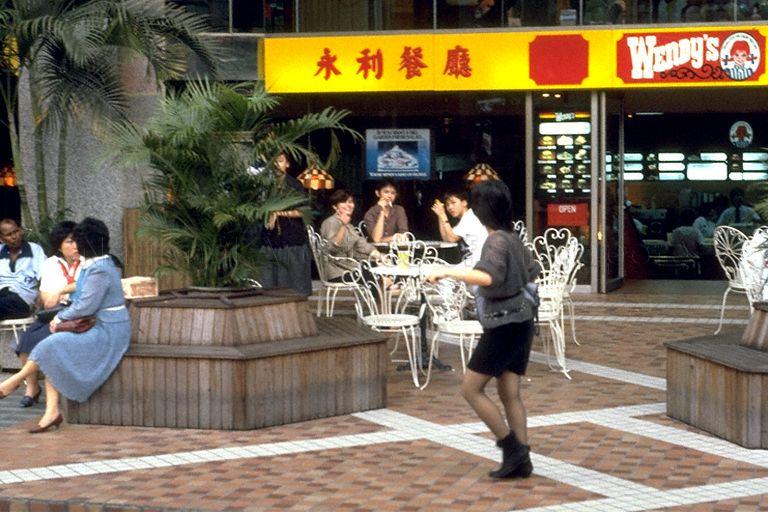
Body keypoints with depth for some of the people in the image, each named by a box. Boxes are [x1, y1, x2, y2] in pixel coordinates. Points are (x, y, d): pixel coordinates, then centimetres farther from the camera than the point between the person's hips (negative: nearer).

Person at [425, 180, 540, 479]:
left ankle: (511, 448, -2)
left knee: (471, 389, -1)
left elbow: (488, 277, -33)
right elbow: (532, 273, 24)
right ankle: (521, 461, 9)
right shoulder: (514, 239, 10)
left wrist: (448, 271, -31)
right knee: (510, 393, 10)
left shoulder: (497, 241, -16)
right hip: (520, 320, 9)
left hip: (504, 324, -9)